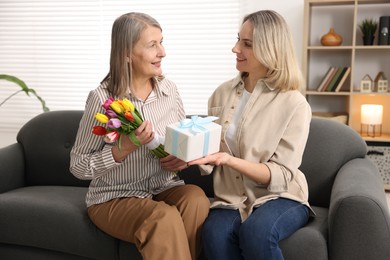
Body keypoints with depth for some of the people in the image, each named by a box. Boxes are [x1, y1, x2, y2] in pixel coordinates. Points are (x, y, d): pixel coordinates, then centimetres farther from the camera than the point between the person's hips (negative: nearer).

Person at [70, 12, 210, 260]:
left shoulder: (169, 89, -1)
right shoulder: (103, 98, -14)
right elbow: (78, 166, -10)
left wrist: (184, 158, -11)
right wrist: (123, 149, -24)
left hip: (164, 189, 5)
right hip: (114, 199, -4)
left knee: (196, 198, -27)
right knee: (164, 218, -33)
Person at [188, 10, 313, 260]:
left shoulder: (294, 103, -10)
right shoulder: (223, 93, 4)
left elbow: (280, 176, -13)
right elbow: (211, 147, 9)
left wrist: (229, 160, -26)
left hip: (280, 198, -2)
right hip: (232, 198, 3)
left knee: (255, 231, -35)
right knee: (214, 233, -30)